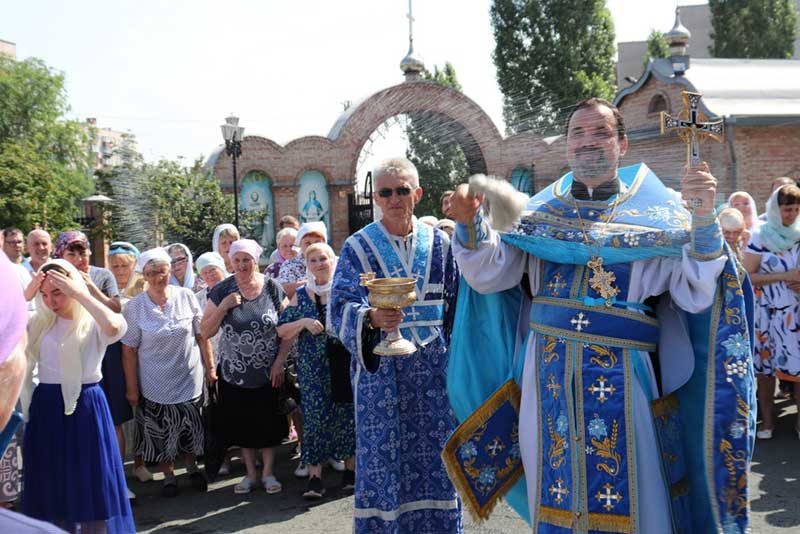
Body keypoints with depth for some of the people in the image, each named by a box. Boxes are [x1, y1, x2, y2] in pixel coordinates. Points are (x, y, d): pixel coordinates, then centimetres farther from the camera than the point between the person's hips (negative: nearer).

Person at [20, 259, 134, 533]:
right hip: (45, 407, 5)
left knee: (89, 483, 5)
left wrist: (78, 292, -26)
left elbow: (115, 327, -32)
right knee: (49, 483, 15)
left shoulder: (94, 324, -9)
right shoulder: (39, 322, 7)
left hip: (84, 407, -5)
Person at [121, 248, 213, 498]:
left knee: (190, 427, 11)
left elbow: (202, 335, 1)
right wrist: (131, 387, -5)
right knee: (160, 431, 9)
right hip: (155, 382, -1)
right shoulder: (135, 306, -8)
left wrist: (210, 368, 1)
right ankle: (168, 475, 30)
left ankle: (192, 467, 35)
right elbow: (129, 350, -5)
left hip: (189, 378, 1)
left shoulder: (186, 296, -5)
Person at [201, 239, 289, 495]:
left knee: (268, 424, 8)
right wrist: (224, 306, -18)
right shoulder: (221, 291, -5)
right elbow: (206, 332, -5)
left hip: (268, 373, -1)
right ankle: (250, 472, 28)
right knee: (243, 425, 11)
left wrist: (280, 361, -10)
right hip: (234, 374, 1)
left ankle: (268, 472, 25)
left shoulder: (272, 289, -7)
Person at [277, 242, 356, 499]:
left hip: (345, 361, -1)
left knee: (348, 413, 3)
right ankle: (315, 476, 0)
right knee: (315, 416, -3)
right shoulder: (301, 295, 9)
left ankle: (351, 469, 18)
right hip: (313, 366, 1)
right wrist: (304, 322, -11)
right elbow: (282, 331, 5)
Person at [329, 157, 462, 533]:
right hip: (381, 368, -2)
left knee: (433, 453, 7)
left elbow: (454, 304, 11)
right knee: (384, 456, 2)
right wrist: (372, 318, -32)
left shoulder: (438, 243, 6)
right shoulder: (358, 247, -1)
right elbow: (341, 307, -12)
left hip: (433, 367, 2)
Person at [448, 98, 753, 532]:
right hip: (549, 382, 2)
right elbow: (490, 276, 3)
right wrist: (470, 223, -14)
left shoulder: (658, 214, 2)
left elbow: (696, 295, -8)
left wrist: (703, 219, -22)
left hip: (625, 383, -2)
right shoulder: (538, 213, 9)